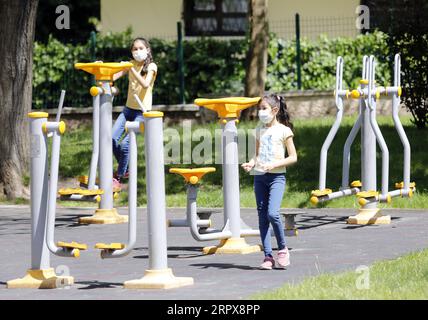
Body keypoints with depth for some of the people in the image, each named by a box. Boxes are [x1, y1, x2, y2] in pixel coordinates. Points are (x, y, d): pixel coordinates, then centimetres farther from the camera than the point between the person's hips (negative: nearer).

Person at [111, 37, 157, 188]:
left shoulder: (151, 67, -5)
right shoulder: (131, 64, 10)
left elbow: (145, 84, -23)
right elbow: (116, 75, -5)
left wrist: (132, 70, -31)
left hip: (142, 111, -5)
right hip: (129, 108, 5)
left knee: (125, 143, -15)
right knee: (112, 139, -9)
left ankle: (119, 177, 0)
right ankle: (126, 169, 14)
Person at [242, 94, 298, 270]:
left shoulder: (283, 130, -2)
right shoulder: (259, 130, 14)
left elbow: (293, 157, -3)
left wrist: (274, 165, -16)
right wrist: (251, 164, -1)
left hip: (276, 176, -6)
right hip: (259, 176, 6)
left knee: (272, 213, -20)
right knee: (262, 216, 2)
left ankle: (282, 249, -1)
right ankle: (268, 256, 4)